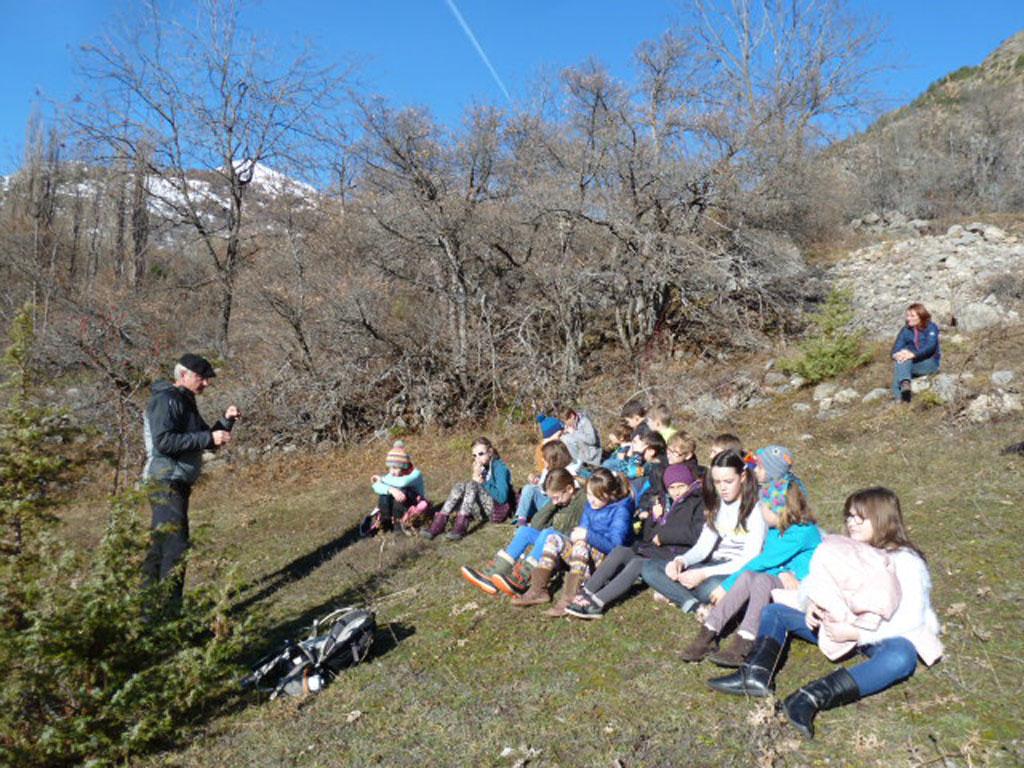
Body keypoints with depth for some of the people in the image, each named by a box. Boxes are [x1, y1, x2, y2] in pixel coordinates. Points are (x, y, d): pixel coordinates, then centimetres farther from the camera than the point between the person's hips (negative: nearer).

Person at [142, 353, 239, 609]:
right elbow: (164, 442, -24)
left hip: (178, 484, 10)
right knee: (175, 547, -12)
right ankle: (169, 609, -10)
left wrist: (226, 421, 4)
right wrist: (209, 437, -24)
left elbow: (205, 440, 20)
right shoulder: (166, 400, -12)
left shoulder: (186, 401, 18)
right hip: (166, 483, -10)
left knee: (160, 544, 16)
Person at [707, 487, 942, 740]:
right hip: (837, 624, 6)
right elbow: (815, 584, 9)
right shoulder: (844, 551, 3)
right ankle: (757, 675, -27)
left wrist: (856, 633, -27)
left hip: (884, 636, -6)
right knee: (774, 611, -1)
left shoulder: (907, 563, -13)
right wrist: (812, 605, -14)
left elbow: (911, 621, -21)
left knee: (901, 658, -41)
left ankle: (812, 697, -53)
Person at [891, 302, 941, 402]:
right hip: (909, 364, 5)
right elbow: (896, 348, 1)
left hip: (930, 363, -5)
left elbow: (930, 346, -19)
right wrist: (897, 354, -26)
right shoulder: (905, 330, 10)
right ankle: (899, 399, -44)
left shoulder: (931, 328, -3)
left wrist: (913, 354, -36)